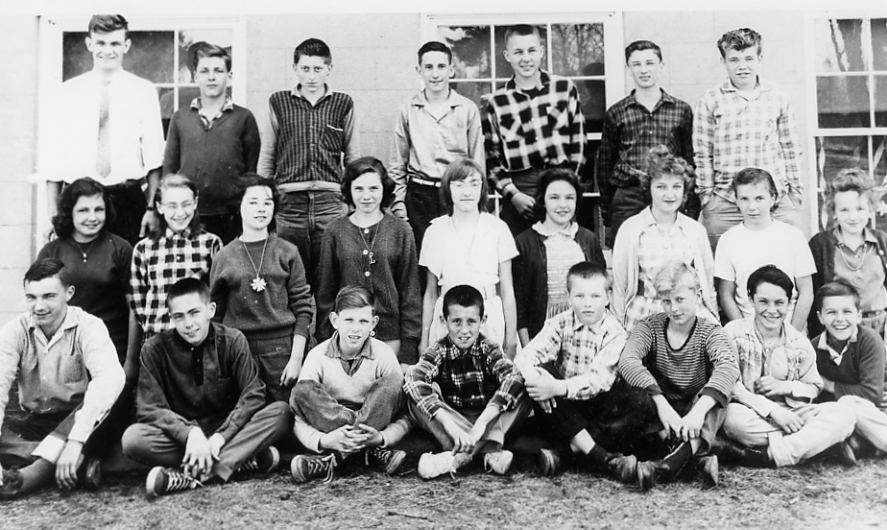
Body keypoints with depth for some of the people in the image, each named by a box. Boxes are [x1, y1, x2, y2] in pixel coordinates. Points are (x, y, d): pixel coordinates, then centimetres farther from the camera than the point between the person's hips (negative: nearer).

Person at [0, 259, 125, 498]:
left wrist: (75, 440, -45)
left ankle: (31, 474, -36)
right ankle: (80, 463, -29)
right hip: (35, 424, 3)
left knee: (109, 403, -34)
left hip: (82, 424, -2)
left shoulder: (88, 326, -14)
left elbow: (110, 378, -33)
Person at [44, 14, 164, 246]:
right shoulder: (68, 92, 7)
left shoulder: (144, 91, 4)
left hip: (128, 200, -1)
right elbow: (55, 156, 6)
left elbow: (154, 155, 0)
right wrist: (53, 214, 0)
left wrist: (152, 207, -9)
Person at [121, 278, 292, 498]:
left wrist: (220, 437, -24)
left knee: (281, 412, -25)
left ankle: (190, 475, -34)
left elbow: (253, 395, -10)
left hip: (228, 430, 1)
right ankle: (244, 459, -30)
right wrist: (190, 433, -28)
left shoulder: (232, 340, -6)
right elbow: (150, 408, -11)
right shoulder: (155, 348, -8)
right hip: (181, 434, 0)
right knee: (133, 438, -30)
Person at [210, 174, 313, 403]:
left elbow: (303, 308, 0)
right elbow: (216, 315, 7)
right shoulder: (223, 258, 5)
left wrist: (296, 357, -6)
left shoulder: (287, 252, 2)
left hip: (281, 349, -1)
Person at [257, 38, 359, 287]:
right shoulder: (279, 103, 8)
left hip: (331, 204, 0)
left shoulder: (343, 104, 8)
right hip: (289, 203, 0)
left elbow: (353, 159, 12)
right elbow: (266, 159, 11)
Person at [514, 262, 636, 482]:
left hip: (597, 405, -2)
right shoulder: (560, 324, -3)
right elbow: (524, 357, -17)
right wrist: (535, 377, -40)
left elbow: (598, 380, -24)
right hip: (562, 409, 2)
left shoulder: (615, 333, -10)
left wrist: (558, 388, -39)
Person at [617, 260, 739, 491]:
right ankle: (699, 454, -39)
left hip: (694, 413, 0)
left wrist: (698, 411, -43)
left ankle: (671, 462, -46)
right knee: (629, 391, -28)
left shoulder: (710, 332, -4)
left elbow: (728, 368, -27)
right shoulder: (649, 327, -2)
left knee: (720, 388, -28)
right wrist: (661, 403, -37)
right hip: (658, 415, 0)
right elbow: (627, 362, -23)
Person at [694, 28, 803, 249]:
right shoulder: (710, 102, 3)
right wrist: (706, 197, -1)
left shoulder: (779, 98, 9)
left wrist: (795, 195, 9)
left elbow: (791, 150, 13)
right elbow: (702, 155, 3)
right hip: (724, 206, -2)